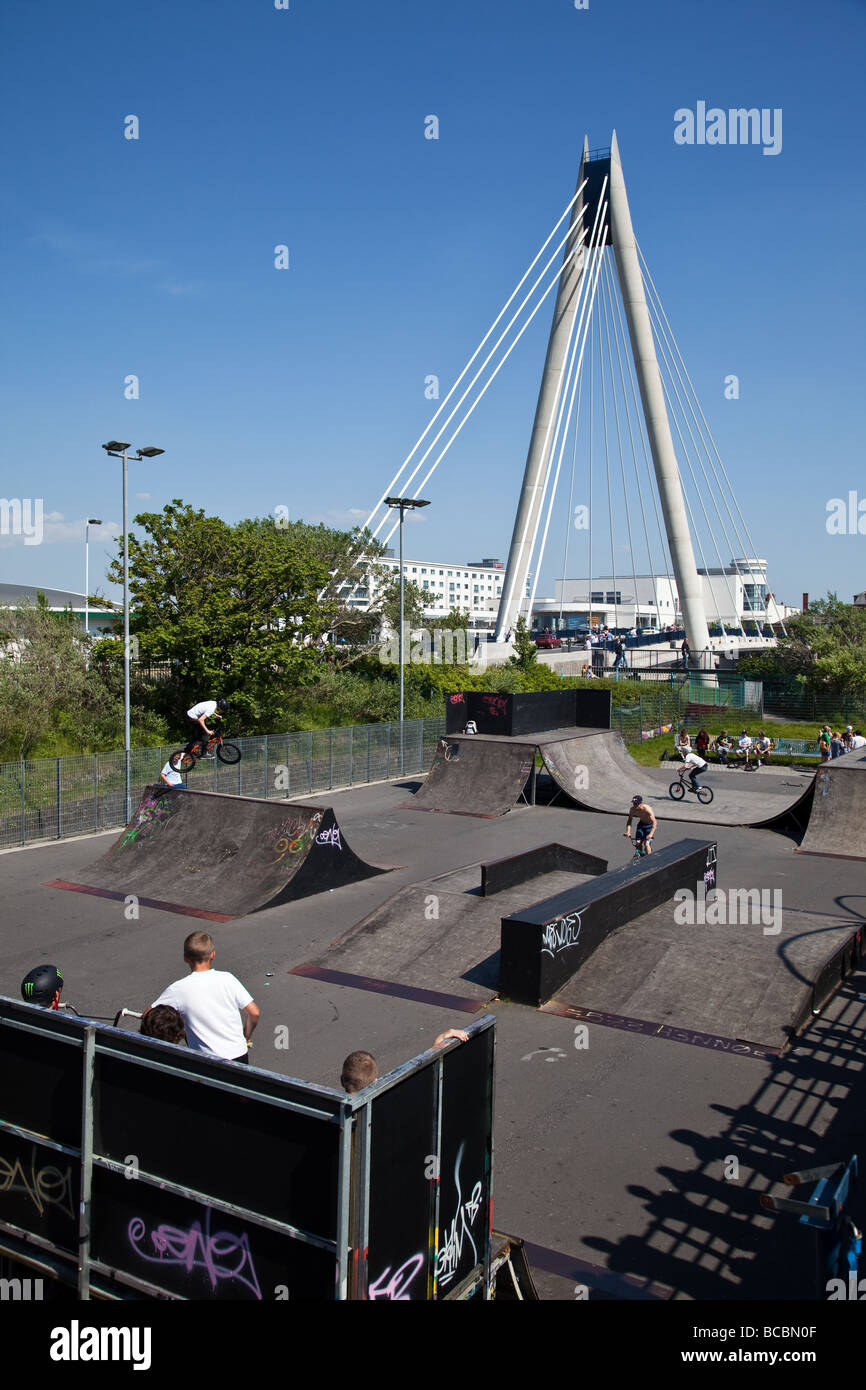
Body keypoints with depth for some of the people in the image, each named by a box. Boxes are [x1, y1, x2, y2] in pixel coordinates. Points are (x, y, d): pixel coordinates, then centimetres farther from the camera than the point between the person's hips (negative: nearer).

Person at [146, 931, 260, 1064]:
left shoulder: (178, 989, -8)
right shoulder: (227, 978, 0)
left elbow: (147, 1016, 1)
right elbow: (255, 1013, 1)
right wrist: (246, 1038, 20)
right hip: (239, 1055, 4)